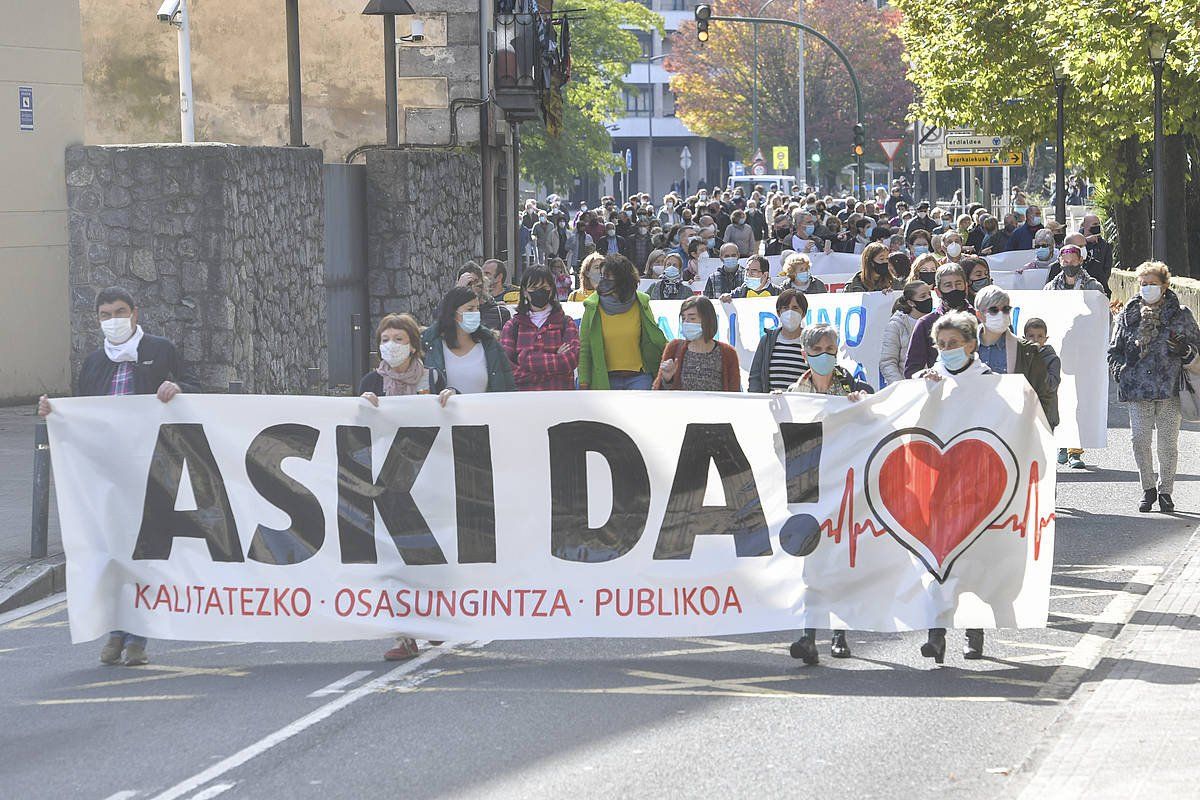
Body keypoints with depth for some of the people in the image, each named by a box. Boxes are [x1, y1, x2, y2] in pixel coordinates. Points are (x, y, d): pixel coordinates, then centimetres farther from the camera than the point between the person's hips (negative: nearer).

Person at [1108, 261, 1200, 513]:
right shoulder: (1127, 316, 11)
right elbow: (1114, 350, 18)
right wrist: (1120, 370, 2)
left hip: (1170, 388, -1)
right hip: (1138, 388, 1)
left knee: (1168, 442, 0)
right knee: (1140, 439, -5)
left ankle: (1165, 491, 14)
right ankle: (1148, 489, 11)